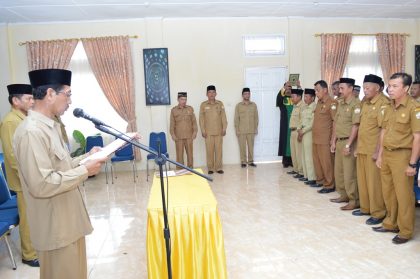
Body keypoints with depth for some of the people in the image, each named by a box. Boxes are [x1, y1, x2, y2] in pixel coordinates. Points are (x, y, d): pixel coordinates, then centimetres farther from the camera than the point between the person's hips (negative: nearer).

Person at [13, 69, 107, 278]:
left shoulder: (50, 126, 8)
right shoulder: (31, 132, -24)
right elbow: (41, 185, -28)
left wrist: (87, 157, 3)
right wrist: (85, 171, -22)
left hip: (68, 219, 10)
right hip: (55, 227, -9)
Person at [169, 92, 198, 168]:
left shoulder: (190, 109, 6)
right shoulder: (173, 110, 3)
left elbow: (194, 121, 7)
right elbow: (172, 123, 3)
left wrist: (195, 131, 0)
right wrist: (172, 134, -3)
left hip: (189, 136, 1)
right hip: (178, 136, -1)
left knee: (190, 153, 5)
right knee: (179, 154, 2)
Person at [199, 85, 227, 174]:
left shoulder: (220, 104, 5)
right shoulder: (203, 105, 2)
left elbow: (223, 117, 5)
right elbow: (201, 119, 1)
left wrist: (224, 129, 0)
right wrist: (203, 131, -4)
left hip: (219, 132, 1)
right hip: (208, 132, -1)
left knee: (219, 150, 3)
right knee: (209, 150, 1)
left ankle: (219, 168, 12)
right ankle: (210, 168, 10)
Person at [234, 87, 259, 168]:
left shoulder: (254, 105, 6)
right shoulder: (238, 105, 0)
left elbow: (256, 117, 9)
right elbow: (236, 119, 0)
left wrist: (256, 129, 4)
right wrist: (237, 130, -5)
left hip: (251, 130, 2)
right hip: (241, 131, -2)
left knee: (251, 146, 5)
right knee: (242, 147, 2)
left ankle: (250, 161, 16)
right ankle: (243, 162, 11)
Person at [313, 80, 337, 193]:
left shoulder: (332, 103, -11)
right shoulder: (319, 102, 15)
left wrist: (333, 139, -14)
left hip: (325, 140, -8)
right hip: (315, 138, 8)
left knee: (326, 163, -1)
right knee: (317, 161, 15)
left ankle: (329, 185, 8)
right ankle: (320, 180, 29)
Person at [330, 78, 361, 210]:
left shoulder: (356, 104, -13)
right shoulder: (340, 103, 14)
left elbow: (356, 126, -18)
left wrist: (348, 144, -19)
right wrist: (333, 141, 13)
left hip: (349, 142, -9)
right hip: (339, 141, 9)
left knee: (349, 173, -4)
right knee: (338, 171, 15)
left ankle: (354, 200, 6)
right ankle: (344, 195, 29)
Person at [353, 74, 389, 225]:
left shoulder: (383, 104, -13)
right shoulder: (365, 103, 14)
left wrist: (377, 151, -19)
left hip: (373, 151, -8)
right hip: (361, 149, 8)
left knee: (374, 182, 0)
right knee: (362, 180, 15)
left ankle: (378, 213, 12)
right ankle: (365, 207, 29)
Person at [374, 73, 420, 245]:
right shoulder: (389, 108, 10)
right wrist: (380, 155, 13)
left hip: (402, 155, -7)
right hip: (386, 154, 7)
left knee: (403, 195, 2)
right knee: (388, 192, 15)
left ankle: (405, 231, 16)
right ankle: (391, 223, 31)